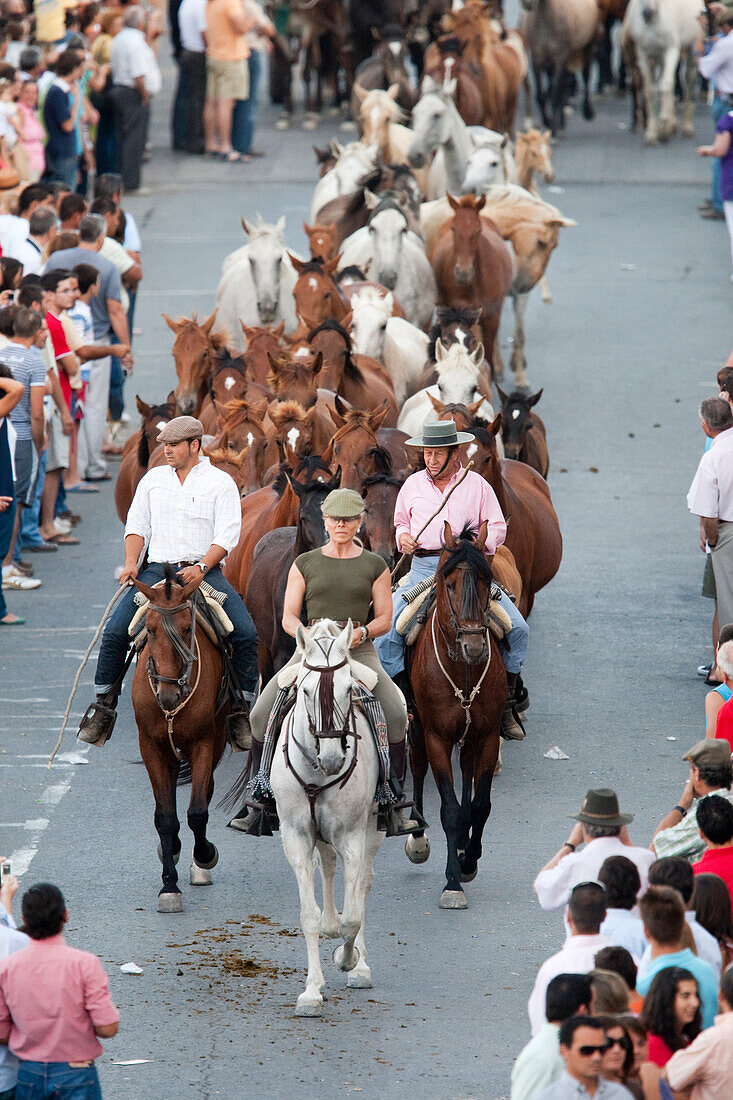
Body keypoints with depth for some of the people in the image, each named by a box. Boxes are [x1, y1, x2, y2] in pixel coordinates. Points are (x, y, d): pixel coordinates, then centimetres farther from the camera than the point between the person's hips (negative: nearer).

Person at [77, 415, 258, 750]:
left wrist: (201, 567, -20)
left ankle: (240, 708, -10)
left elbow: (227, 536, -5)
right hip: (157, 571, 2)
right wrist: (131, 562, -3)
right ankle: (103, 704, -3)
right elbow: (137, 525, 15)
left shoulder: (221, 483, 3)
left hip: (205, 571, -2)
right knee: (114, 632, -16)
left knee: (246, 633, -22)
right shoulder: (153, 479, 14)